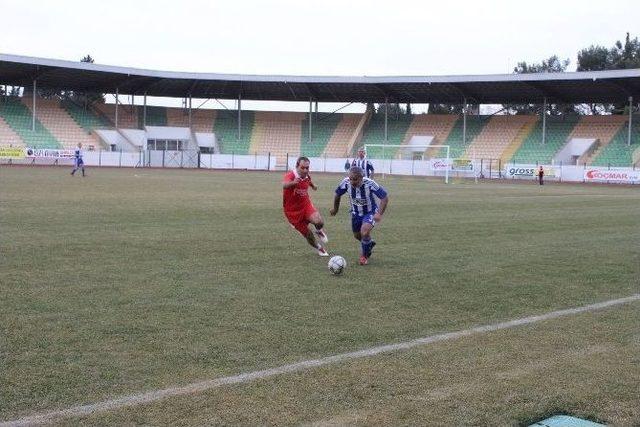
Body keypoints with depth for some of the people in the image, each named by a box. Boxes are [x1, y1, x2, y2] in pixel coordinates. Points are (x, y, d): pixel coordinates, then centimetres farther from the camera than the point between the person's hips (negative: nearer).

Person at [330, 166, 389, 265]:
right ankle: (369, 244, 52)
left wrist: (379, 214, -33)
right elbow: (338, 194, -2)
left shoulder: (369, 184, -34)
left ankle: (365, 255, 4)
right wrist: (335, 209, 11)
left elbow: (385, 197, -25)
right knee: (357, 235, 16)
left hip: (370, 212, -4)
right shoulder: (346, 182, -25)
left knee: (364, 232, -24)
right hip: (356, 213, 4)